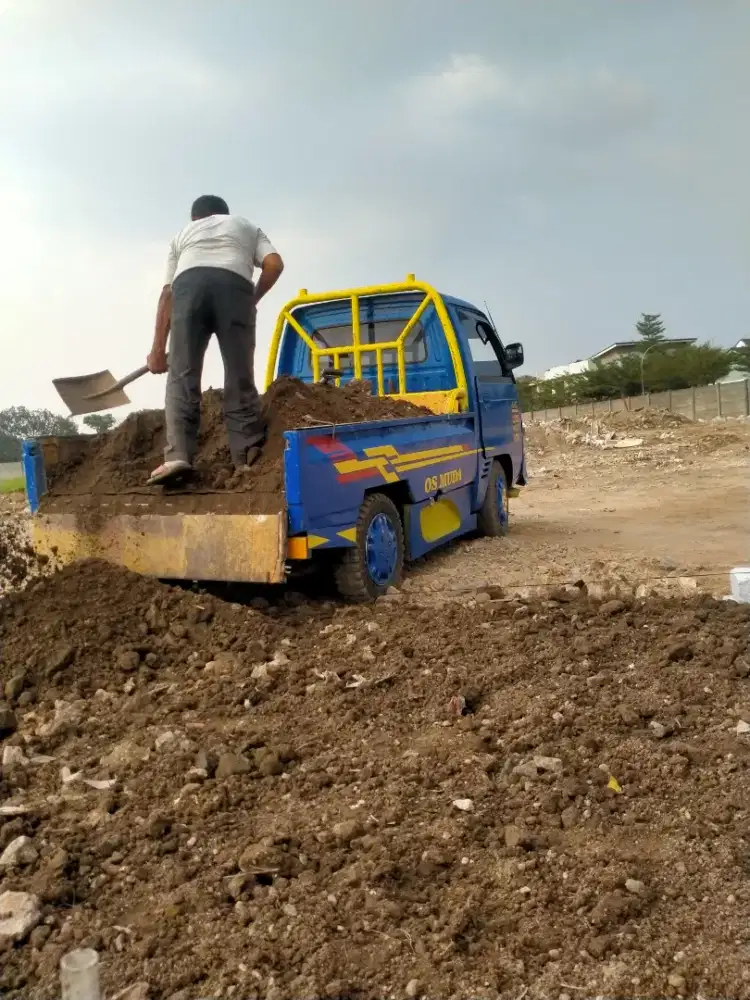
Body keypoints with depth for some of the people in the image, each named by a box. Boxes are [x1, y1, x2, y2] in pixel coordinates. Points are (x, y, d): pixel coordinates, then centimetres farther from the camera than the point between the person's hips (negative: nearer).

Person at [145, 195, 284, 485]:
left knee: (182, 375, -2)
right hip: (234, 285, 0)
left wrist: (158, 348, 26)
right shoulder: (248, 227, 36)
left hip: (188, 284, 1)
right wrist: (252, 300, 29)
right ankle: (249, 458, -4)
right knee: (240, 377, 2)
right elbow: (274, 264, 15)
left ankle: (178, 455, -16)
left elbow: (167, 293, 28)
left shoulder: (183, 233, 37)